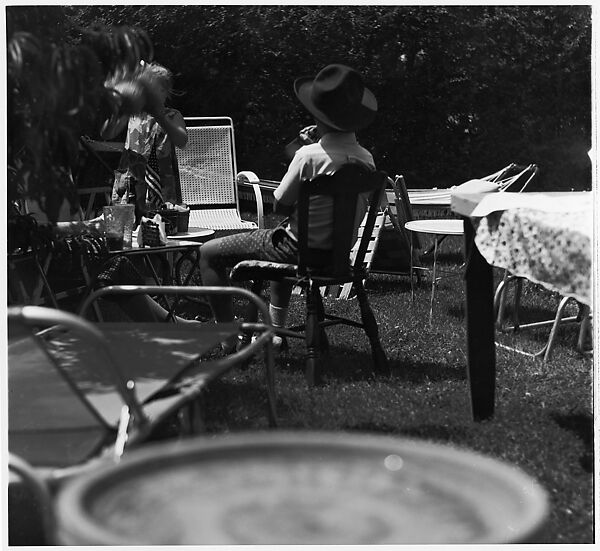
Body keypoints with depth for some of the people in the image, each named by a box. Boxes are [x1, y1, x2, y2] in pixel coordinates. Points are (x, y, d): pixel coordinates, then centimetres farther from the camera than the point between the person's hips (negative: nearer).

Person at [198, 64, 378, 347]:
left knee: (209, 253, 6)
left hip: (301, 250, -7)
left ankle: (228, 338, 4)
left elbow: (280, 205, -11)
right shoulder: (366, 159, -5)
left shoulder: (309, 155, -24)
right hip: (340, 254, 7)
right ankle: (277, 327, 43)